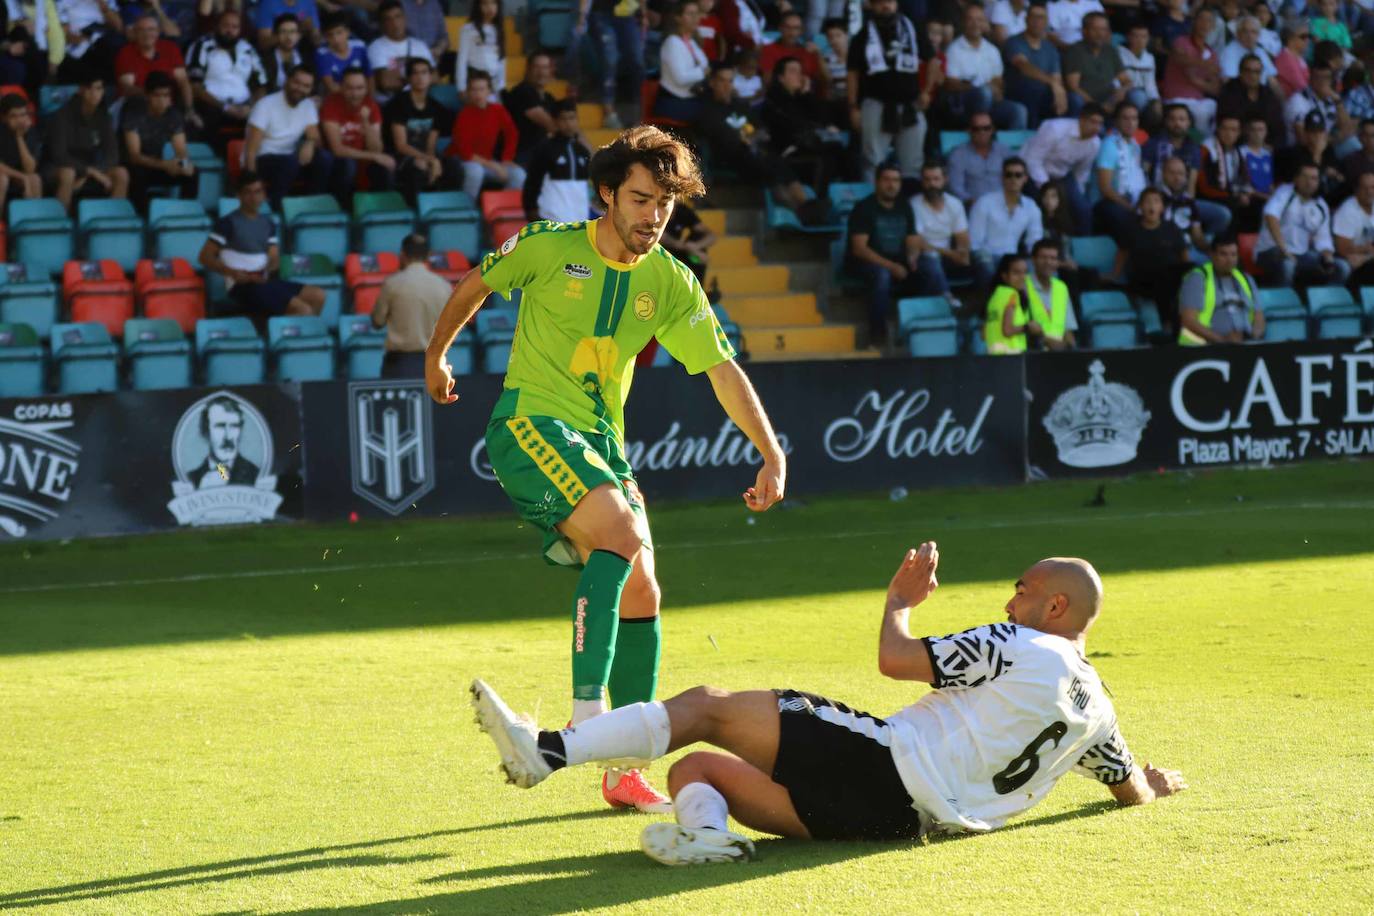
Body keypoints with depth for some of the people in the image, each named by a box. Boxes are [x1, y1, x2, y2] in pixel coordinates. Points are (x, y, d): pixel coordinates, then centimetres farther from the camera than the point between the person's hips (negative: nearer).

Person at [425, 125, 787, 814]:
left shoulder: (670, 284, 2)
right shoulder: (549, 248, -8)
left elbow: (723, 369, -1)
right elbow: (475, 287, 9)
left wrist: (772, 453, -10)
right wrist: (436, 356, 21)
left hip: (601, 442, 6)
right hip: (529, 423, -6)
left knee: (640, 594, 1)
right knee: (622, 533, -29)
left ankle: (623, 770, 11)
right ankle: (587, 712, -33)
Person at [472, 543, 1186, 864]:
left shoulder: (1023, 649, -6)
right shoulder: (1095, 706, 16)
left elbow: (896, 660, -8)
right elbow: (1131, 792, 30)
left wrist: (899, 600, 12)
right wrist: (1155, 782, 54)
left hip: (879, 767, -7)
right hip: (906, 820, 7)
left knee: (707, 706, -7)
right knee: (695, 769, 10)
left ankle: (547, 750, -26)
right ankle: (704, 827, -25)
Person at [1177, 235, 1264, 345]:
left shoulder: (1246, 280, 21)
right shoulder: (1197, 279, 2)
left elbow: (1258, 318, 20)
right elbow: (1189, 321, -7)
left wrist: (1254, 334, -4)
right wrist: (1222, 339, -18)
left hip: (1245, 346, 5)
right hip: (1206, 347, -5)